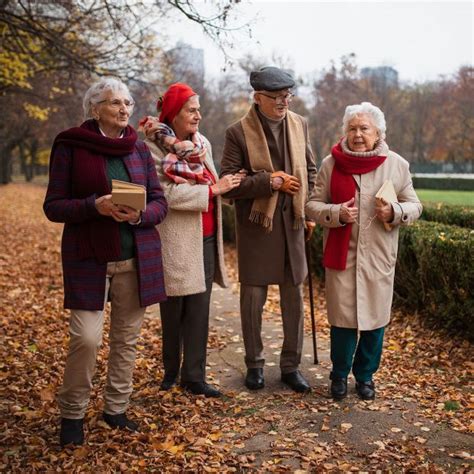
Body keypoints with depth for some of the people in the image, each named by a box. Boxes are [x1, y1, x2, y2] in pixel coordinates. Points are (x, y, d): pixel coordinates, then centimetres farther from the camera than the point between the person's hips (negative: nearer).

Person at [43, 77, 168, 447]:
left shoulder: (139, 148, 8)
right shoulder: (70, 146, -2)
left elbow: (160, 203, 7)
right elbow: (53, 206, -4)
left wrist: (139, 215, -14)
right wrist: (95, 206, -20)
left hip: (137, 259, 4)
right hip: (89, 259, -3)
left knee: (127, 338, 7)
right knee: (86, 338, -8)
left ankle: (117, 409, 24)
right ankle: (73, 413, 14)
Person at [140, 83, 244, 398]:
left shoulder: (202, 143, 8)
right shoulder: (155, 148, -10)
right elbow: (167, 193, -19)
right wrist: (213, 189, -18)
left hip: (205, 240, 5)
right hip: (176, 242, -5)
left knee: (199, 311, 6)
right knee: (173, 311, 10)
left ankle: (194, 376, 16)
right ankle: (171, 371, 28)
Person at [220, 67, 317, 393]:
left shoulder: (300, 125, 5)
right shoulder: (239, 132, -8)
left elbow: (310, 170, 14)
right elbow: (227, 183, -12)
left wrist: (310, 211, 8)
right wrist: (270, 181, -19)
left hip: (292, 223, 4)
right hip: (256, 224, -3)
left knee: (295, 298, 9)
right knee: (253, 297, 7)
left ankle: (291, 365, 25)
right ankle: (255, 364, 25)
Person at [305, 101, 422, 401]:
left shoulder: (396, 164, 1)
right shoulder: (331, 163, 0)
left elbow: (414, 206, 7)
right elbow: (313, 205, 3)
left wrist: (394, 212, -15)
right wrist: (336, 213, -16)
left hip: (379, 257, 1)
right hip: (341, 255, -1)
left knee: (375, 318, 9)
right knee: (342, 318, 4)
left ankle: (365, 375, 30)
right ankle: (340, 374, 26)